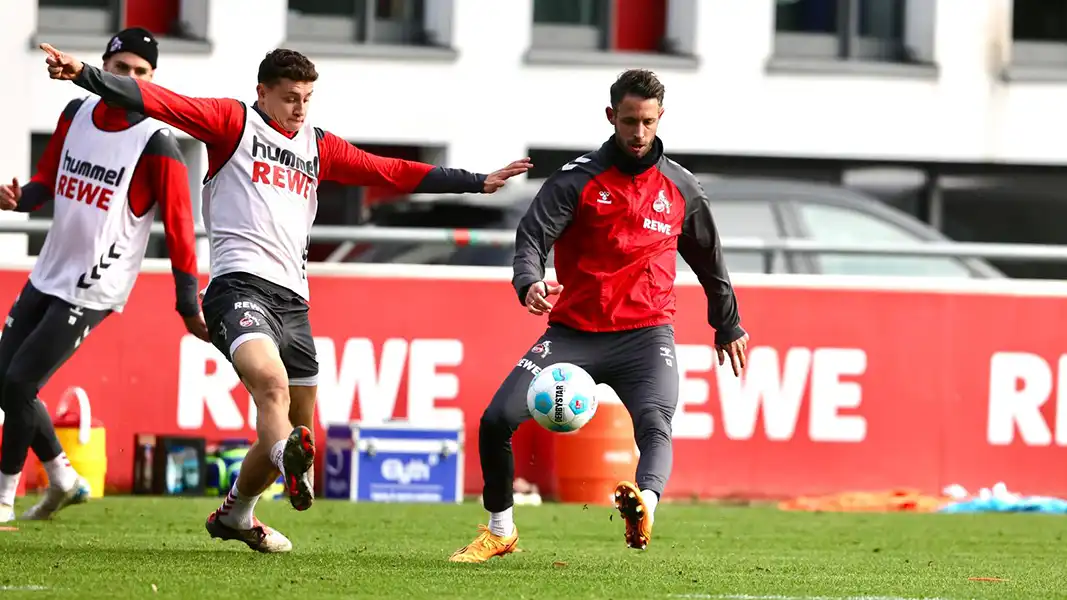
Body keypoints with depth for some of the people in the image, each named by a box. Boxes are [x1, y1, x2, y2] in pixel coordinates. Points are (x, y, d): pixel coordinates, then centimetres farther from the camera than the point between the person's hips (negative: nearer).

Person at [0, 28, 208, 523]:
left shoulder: (156, 144, -14)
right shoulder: (77, 114, 4)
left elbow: (178, 228, -13)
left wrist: (189, 305, -13)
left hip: (94, 291, -7)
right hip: (47, 276, 7)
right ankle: (63, 480, 27)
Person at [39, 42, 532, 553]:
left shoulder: (318, 146, 23)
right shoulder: (235, 121, 7)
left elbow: (393, 173, 25)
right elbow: (160, 102, -4)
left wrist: (477, 183, 24)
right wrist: (85, 75, -17)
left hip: (293, 297, 7)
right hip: (240, 282, -7)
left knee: (296, 426, 8)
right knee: (271, 380, -34)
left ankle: (235, 514, 27)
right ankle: (289, 459, -58)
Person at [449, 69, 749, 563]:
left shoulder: (681, 188, 9)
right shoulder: (578, 179, -1)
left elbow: (708, 259, 24)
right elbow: (532, 235, -12)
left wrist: (728, 325, 34)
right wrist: (529, 283, -34)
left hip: (646, 333, 0)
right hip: (573, 332, 0)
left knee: (654, 425, -30)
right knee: (498, 419, -10)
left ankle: (644, 507, -57)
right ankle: (500, 531, 11)